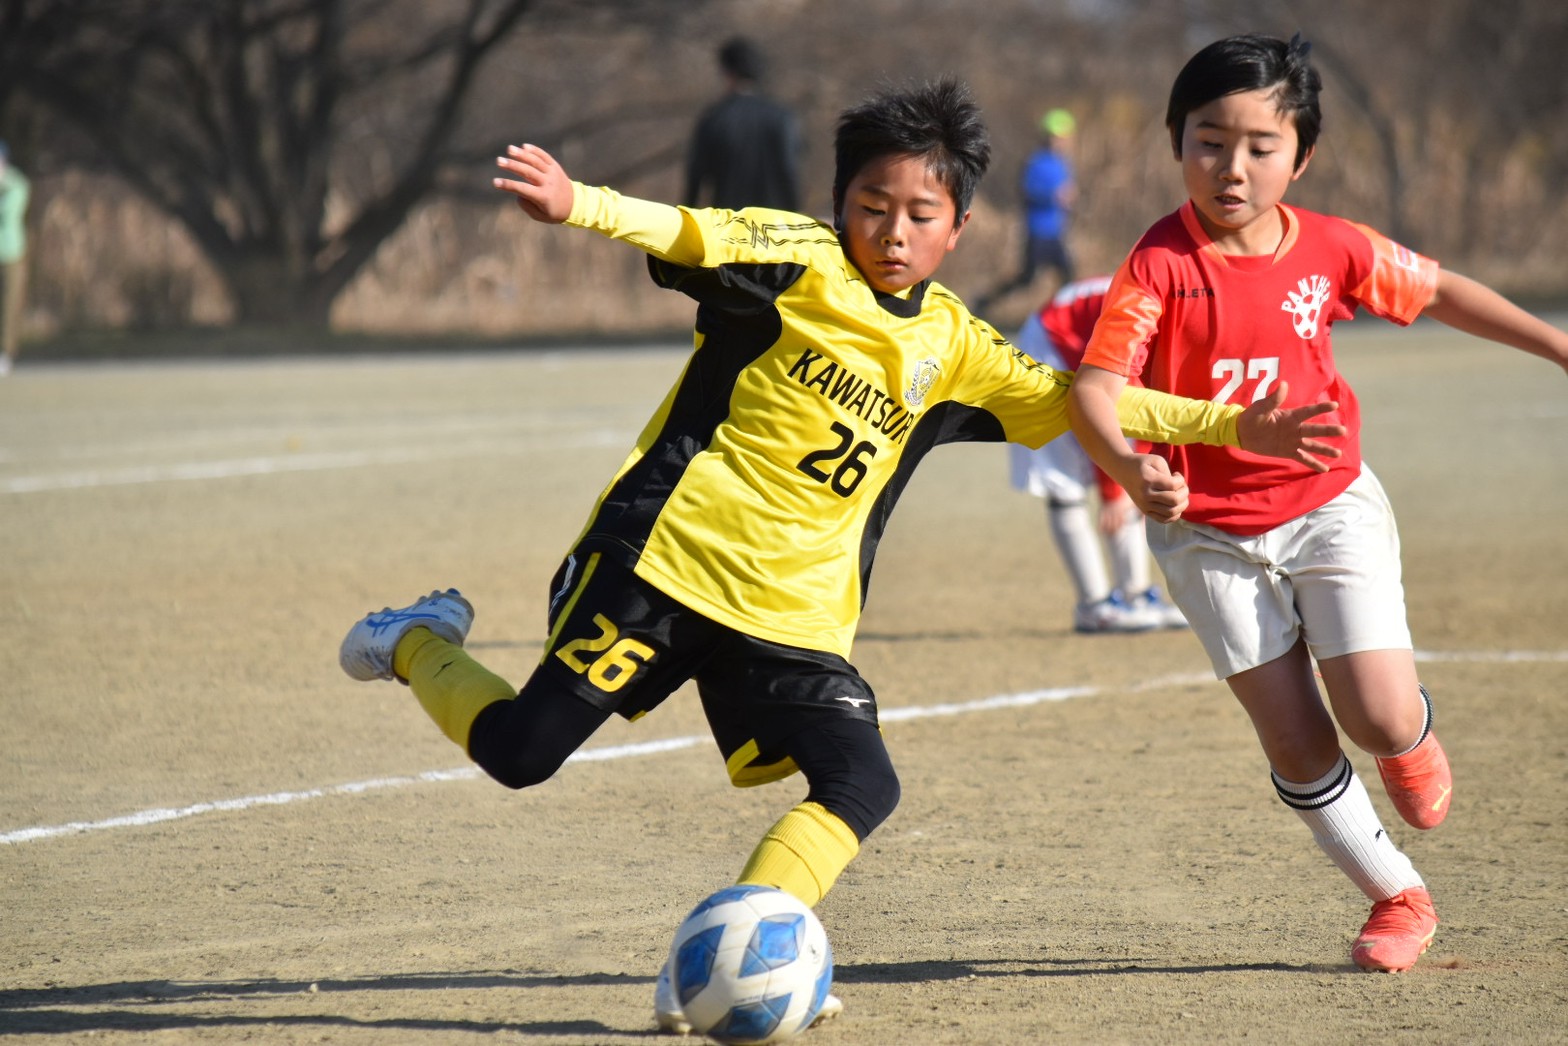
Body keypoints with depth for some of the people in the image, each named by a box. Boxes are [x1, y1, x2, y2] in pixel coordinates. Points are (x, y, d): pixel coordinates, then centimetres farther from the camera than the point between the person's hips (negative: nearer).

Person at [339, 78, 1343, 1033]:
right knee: (521, 750, -6)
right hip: (666, 556, -5)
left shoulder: (951, 345, 11)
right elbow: (688, 235, -23)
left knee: (860, 784, -14)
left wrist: (1231, 426, 10)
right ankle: (420, 643, 26)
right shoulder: (800, 260, -6)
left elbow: (1074, 401, 17)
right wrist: (579, 204, -43)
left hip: (795, 611, 5)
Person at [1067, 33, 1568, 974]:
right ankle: (1399, 897, 17)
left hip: (1330, 508, 1)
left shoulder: (1330, 248, -6)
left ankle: (1413, 740, 27)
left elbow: (1437, 291, 12)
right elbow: (1096, 384, -26)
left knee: (1380, 716, -11)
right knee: (1296, 741, -2)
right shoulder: (1161, 263, -16)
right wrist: (1130, 465, -46)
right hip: (1212, 535, -1)